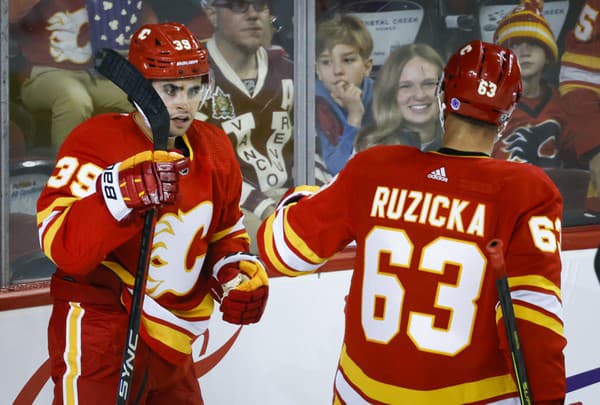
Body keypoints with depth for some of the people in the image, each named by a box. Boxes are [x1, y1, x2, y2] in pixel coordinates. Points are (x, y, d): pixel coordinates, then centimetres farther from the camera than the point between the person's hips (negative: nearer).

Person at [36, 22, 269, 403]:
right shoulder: (97, 142, -15)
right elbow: (61, 246, -26)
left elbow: (225, 231, 21)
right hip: (98, 333, -7)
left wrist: (239, 271, 1)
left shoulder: (215, 148, 6)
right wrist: (119, 195, -41)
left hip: (170, 343, 7)